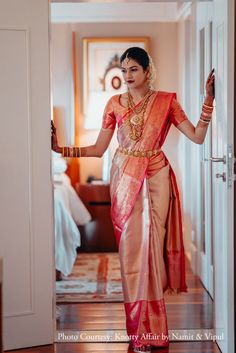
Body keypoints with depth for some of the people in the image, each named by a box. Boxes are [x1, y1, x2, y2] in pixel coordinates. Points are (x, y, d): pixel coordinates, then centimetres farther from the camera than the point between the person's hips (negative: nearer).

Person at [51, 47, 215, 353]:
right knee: (131, 246, -2)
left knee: (151, 244, -3)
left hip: (156, 177, -1)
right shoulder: (115, 104, 6)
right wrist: (61, 148, -3)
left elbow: (197, 136, -4)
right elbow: (99, 148, 6)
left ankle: (147, 328, 11)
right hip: (125, 178, 1)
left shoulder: (166, 101, 2)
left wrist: (208, 99, -11)